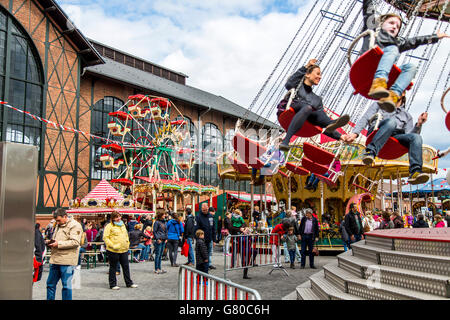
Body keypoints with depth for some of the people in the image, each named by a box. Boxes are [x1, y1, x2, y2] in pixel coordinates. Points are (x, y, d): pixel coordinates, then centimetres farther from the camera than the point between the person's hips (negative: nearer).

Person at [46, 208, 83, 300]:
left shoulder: (75, 225, -7)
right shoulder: (58, 225, 20)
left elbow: (75, 242, -17)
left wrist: (59, 244, -19)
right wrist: (50, 242, 11)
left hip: (67, 261, -8)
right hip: (55, 259, 8)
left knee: (66, 285, -2)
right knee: (50, 284, 14)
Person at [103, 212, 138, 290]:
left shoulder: (123, 225, 17)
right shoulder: (109, 226, -5)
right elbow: (105, 237, -11)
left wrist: (127, 244, 13)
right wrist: (112, 245, -18)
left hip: (124, 250, 6)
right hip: (113, 251, -6)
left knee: (126, 266, 10)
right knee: (113, 268, 4)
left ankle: (129, 283, 20)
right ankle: (113, 284, 14)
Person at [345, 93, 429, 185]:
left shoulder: (407, 115, 31)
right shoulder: (380, 105, 27)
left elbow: (409, 134, 15)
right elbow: (365, 119, 11)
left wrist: (419, 124, -4)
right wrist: (355, 133, -7)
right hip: (376, 134, -3)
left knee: (416, 137, -26)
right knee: (392, 121, -33)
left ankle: (415, 173, -42)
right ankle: (370, 151, -51)